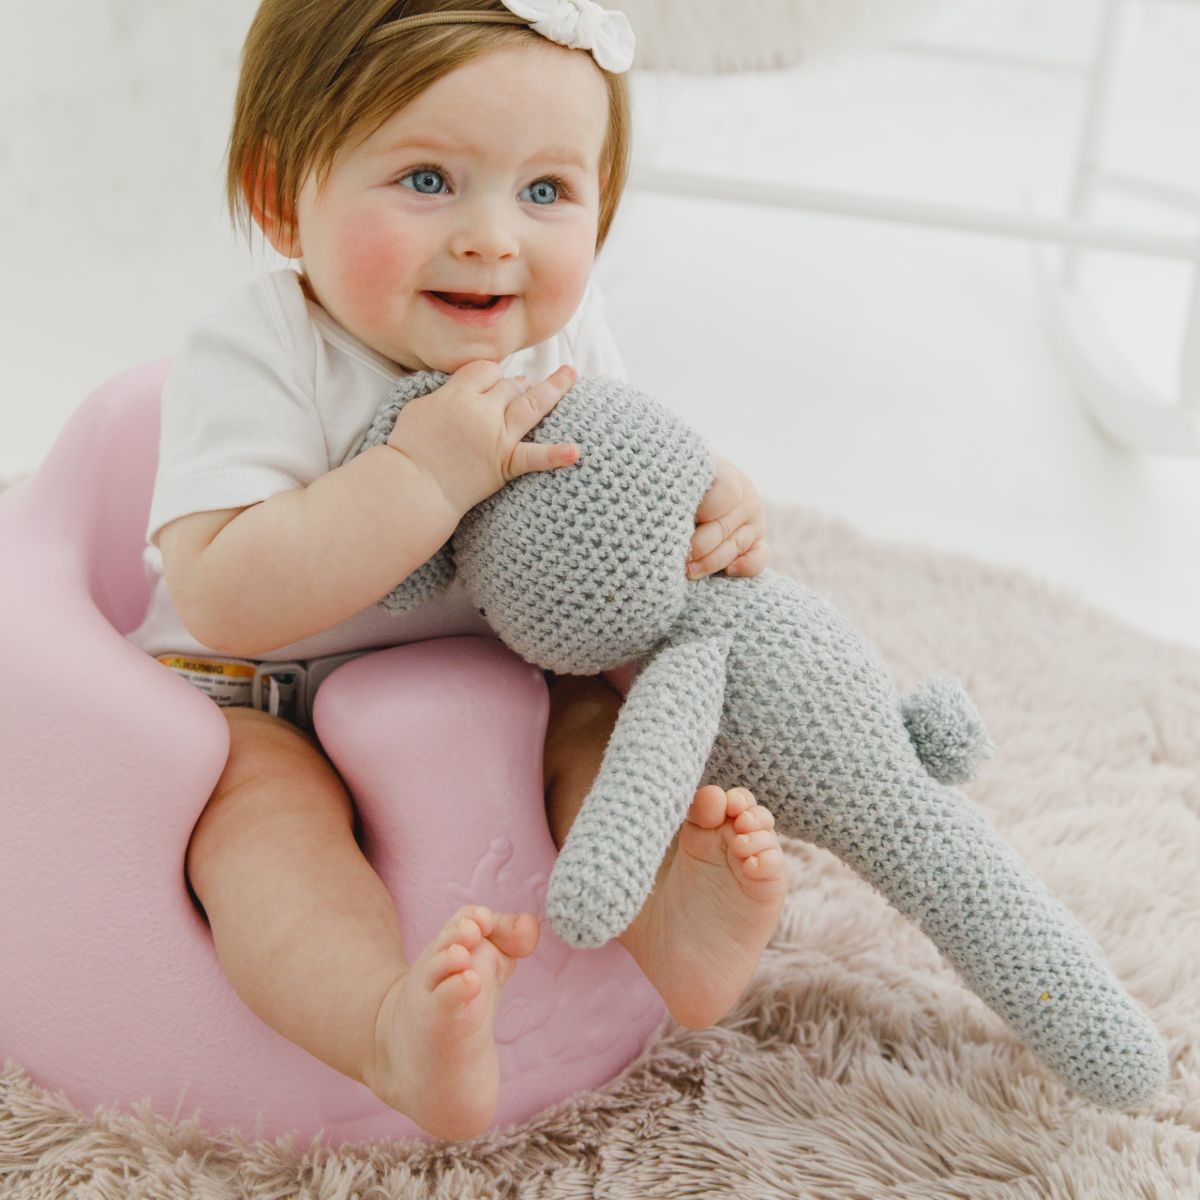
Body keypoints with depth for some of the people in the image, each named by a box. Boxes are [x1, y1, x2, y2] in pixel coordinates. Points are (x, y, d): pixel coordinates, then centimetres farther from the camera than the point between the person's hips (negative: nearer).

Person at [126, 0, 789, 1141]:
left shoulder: (561, 333, -7)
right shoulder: (257, 359, -26)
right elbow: (226, 600, -36)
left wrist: (708, 505, -16)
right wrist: (430, 471, -41)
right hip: (258, 703, -5)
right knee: (261, 798, -33)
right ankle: (396, 1029, -52)